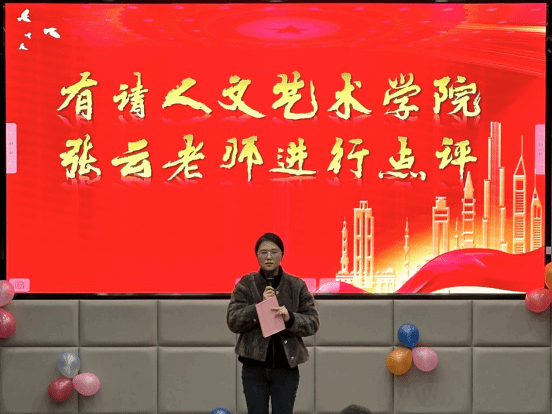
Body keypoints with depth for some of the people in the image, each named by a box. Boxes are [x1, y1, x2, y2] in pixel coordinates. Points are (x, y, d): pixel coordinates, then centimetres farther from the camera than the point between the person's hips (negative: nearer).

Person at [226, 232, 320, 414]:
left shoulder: (296, 286, 3)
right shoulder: (246, 284, 1)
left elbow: (313, 322, 1)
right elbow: (232, 321, -6)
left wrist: (290, 318, -18)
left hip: (286, 367, 0)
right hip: (254, 367, 0)